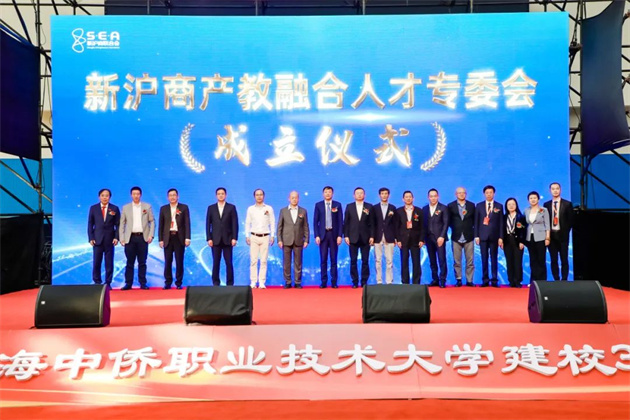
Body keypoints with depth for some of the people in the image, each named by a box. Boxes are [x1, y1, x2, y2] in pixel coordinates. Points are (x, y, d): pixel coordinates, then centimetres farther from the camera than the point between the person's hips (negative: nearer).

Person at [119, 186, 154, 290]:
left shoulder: (147, 206, 8)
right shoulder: (125, 207, 9)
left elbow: (152, 221, 5)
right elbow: (122, 224, 7)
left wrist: (151, 235, -5)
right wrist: (122, 238, -1)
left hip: (143, 237, 0)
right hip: (130, 238, 0)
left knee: (142, 262, 3)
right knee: (130, 262, 3)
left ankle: (143, 283, 9)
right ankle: (128, 283, 9)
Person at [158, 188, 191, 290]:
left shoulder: (184, 207, 4)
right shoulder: (163, 208, 9)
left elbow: (187, 223, -1)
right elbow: (161, 225, 9)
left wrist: (187, 238, -9)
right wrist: (161, 239, 3)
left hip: (179, 238, -1)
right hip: (168, 238, 2)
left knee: (179, 261, 2)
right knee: (167, 261, 2)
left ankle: (179, 283, 9)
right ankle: (168, 283, 10)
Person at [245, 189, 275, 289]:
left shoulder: (269, 208, 4)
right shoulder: (250, 209, 6)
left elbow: (272, 223, 5)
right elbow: (247, 223, 8)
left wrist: (272, 236, -1)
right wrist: (247, 236, 1)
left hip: (265, 237, 0)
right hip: (254, 237, 0)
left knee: (263, 260, -1)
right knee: (253, 260, -2)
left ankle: (262, 282, 2)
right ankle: (253, 281, 2)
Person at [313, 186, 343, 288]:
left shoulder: (337, 205, 5)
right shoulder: (318, 205, 5)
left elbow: (340, 221, 3)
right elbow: (315, 221, 4)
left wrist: (339, 235, -5)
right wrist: (316, 236, -4)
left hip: (334, 234, 0)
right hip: (323, 234, 0)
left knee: (333, 259, 3)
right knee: (323, 259, 1)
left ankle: (334, 282, 8)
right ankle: (323, 282, 6)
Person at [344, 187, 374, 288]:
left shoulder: (369, 207, 5)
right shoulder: (349, 207, 7)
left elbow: (371, 223, 3)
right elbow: (346, 222, 5)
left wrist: (371, 236, -4)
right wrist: (346, 236, -2)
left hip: (365, 238, 0)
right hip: (353, 238, 1)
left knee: (365, 261, 2)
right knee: (353, 261, 2)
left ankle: (364, 281, 9)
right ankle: (355, 282, 8)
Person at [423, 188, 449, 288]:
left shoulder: (443, 208, 1)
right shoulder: (424, 209, 11)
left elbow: (446, 223, -5)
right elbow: (423, 224, 10)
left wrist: (442, 236, -14)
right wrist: (423, 238, 4)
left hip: (439, 238, -3)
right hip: (428, 238, 3)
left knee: (442, 260, -6)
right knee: (432, 260, 7)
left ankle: (442, 281, -1)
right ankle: (435, 279, 13)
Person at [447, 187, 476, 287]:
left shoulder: (471, 205, 8)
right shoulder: (451, 206, 4)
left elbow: (474, 220, 10)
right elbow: (449, 221, 8)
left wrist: (474, 231, 0)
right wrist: (455, 228, 1)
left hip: (469, 237, 1)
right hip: (456, 237, -1)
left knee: (470, 261, 2)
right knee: (457, 261, 2)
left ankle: (469, 280, 9)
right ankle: (458, 280, 10)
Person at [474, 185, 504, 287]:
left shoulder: (499, 206, 6)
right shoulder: (479, 206, 8)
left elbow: (501, 222, 3)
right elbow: (476, 222, 6)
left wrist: (500, 237, -3)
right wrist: (476, 235, -2)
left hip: (494, 236, 0)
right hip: (483, 236, 1)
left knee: (494, 258, 2)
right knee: (484, 258, 2)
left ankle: (494, 280, 6)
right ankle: (485, 280, 6)